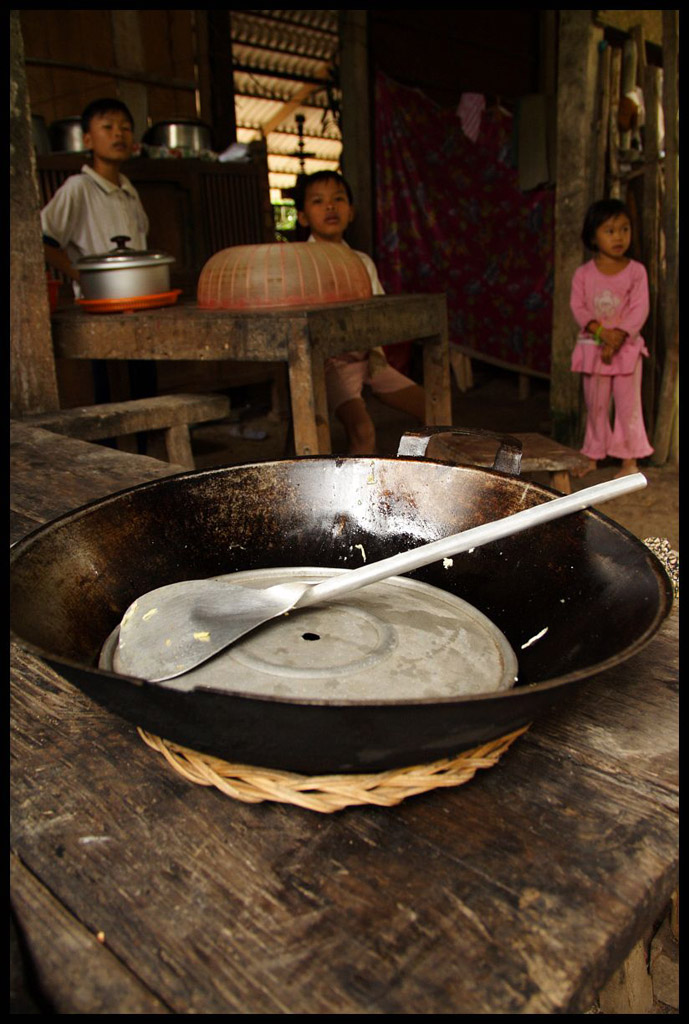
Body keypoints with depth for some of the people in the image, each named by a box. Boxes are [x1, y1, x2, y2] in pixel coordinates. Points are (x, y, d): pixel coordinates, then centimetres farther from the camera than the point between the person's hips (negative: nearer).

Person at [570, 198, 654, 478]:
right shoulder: (583, 273, 2)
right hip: (592, 347, 2)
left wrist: (619, 335, -21)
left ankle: (630, 459, 7)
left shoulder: (636, 271, -1)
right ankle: (593, 456, 20)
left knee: (628, 403, -1)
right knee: (595, 404, 9)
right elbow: (578, 307, -6)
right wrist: (601, 331, -20)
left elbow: (640, 309, -8)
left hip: (626, 347, -1)